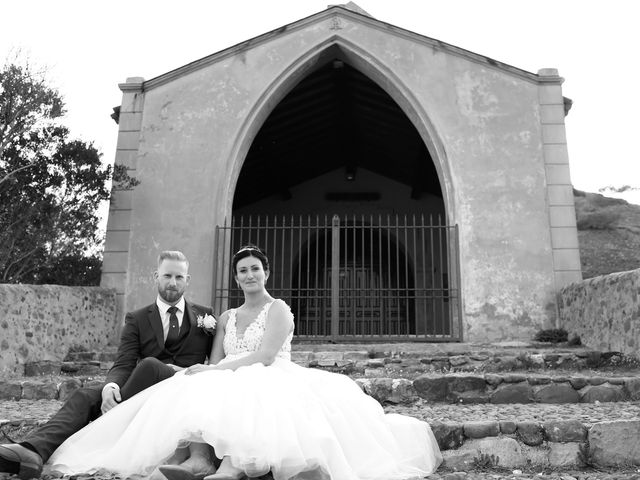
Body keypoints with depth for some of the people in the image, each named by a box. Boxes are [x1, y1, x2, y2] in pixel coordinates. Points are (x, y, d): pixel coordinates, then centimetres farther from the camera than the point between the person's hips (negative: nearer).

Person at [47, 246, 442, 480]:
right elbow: (215, 363, 11)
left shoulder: (279, 310, 3)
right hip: (234, 382, 5)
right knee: (198, 389, -27)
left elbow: (265, 356, -12)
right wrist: (205, 372, -15)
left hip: (273, 382, -5)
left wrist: (215, 369, -17)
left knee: (244, 394, -39)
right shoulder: (227, 317, 22)